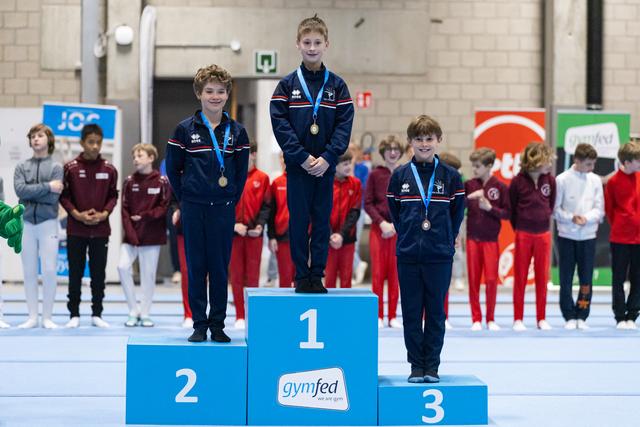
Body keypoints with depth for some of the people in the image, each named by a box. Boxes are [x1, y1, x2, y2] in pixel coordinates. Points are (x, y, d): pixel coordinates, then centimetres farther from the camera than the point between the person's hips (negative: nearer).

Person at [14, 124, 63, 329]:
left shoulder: (56, 167, 2)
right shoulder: (22, 167, 8)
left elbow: (53, 197, -10)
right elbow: (20, 190, -9)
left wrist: (31, 192, -8)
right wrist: (47, 186, -11)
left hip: (48, 223, -2)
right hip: (27, 224, 2)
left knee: (49, 271, -4)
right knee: (29, 272, 4)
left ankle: (47, 317, 4)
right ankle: (32, 317, 10)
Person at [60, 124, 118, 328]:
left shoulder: (109, 169, 1)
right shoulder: (70, 168, -5)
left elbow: (113, 196, 7)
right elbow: (63, 196, -1)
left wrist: (104, 214, -8)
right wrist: (77, 214, -12)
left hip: (101, 230, 2)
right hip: (76, 230, -1)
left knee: (99, 274, 6)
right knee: (75, 273, 4)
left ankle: (97, 314, 15)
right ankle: (74, 314, 12)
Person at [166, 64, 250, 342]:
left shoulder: (237, 131, 5)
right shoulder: (185, 129, 1)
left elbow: (241, 171, 10)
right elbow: (172, 168, 6)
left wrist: (232, 199, 3)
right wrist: (184, 198, 4)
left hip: (224, 207, 1)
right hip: (193, 208, -1)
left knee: (220, 267, 3)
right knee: (196, 267, 2)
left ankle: (218, 324, 11)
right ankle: (199, 324, 9)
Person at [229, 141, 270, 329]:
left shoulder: (262, 178, 3)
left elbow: (266, 205, 4)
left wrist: (260, 225, -10)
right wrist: (233, 224, -10)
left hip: (254, 234, -1)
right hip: (233, 233, 1)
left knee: (253, 276, 3)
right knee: (236, 275, 3)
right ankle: (240, 316, 9)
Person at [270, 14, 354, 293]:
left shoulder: (337, 85, 4)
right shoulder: (287, 84, 1)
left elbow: (344, 124, -1)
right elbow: (279, 123, -5)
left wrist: (328, 157, -13)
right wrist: (302, 157, -14)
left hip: (325, 166, 1)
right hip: (296, 165, -1)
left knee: (322, 221, 5)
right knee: (298, 221, 2)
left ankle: (318, 274, 12)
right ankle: (301, 275, 10)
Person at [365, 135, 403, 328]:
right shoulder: (375, 175, 1)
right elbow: (367, 203, -1)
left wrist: (396, 224, -8)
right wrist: (382, 223, -12)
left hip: (399, 229, 1)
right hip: (378, 228, -1)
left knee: (395, 273, 4)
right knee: (377, 272, -1)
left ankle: (392, 316, 10)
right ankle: (378, 316, 5)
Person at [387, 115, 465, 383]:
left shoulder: (450, 176, 1)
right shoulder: (400, 175, 3)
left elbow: (458, 211, 8)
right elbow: (393, 210, 11)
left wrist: (447, 239, 5)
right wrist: (407, 235, 7)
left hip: (440, 256, -1)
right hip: (408, 255, 1)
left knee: (436, 312, 4)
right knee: (411, 313, 4)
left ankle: (432, 366, 11)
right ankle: (416, 366, 12)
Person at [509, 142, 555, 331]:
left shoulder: (550, 180, -1)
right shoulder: (518, 181, -10)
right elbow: (511, 208, 2)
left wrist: (544, 221, 12)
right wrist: (518, 228, 8)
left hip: (543, 234, 3)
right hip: (523, 235, -3)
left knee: (542, 277, 7)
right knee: (520, 277, 4)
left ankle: (541, 318, 14)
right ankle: (518, 319, 10)